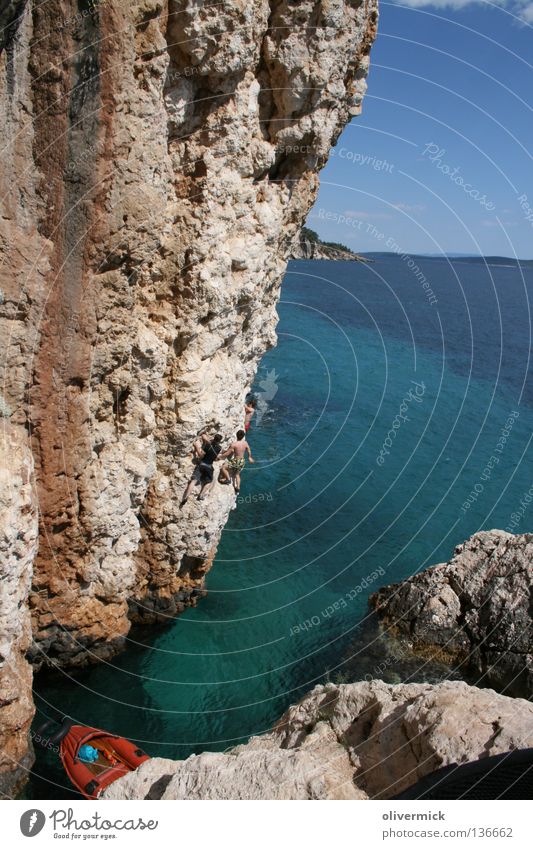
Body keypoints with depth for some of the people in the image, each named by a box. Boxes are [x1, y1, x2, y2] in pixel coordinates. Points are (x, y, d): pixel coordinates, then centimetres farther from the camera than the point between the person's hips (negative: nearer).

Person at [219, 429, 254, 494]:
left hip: (236, 461, -6)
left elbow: (227, 453, -16)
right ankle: (238, 488, 30)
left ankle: (228, 478, -1)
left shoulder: (234, 444, -21)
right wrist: (250, 457, 32)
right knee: (237, 474, 27)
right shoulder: (245, 443, -4)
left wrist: (221, 456, -1)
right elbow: (249, 451, 12)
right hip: (242, 461, 6)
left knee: (223, 468, 9)